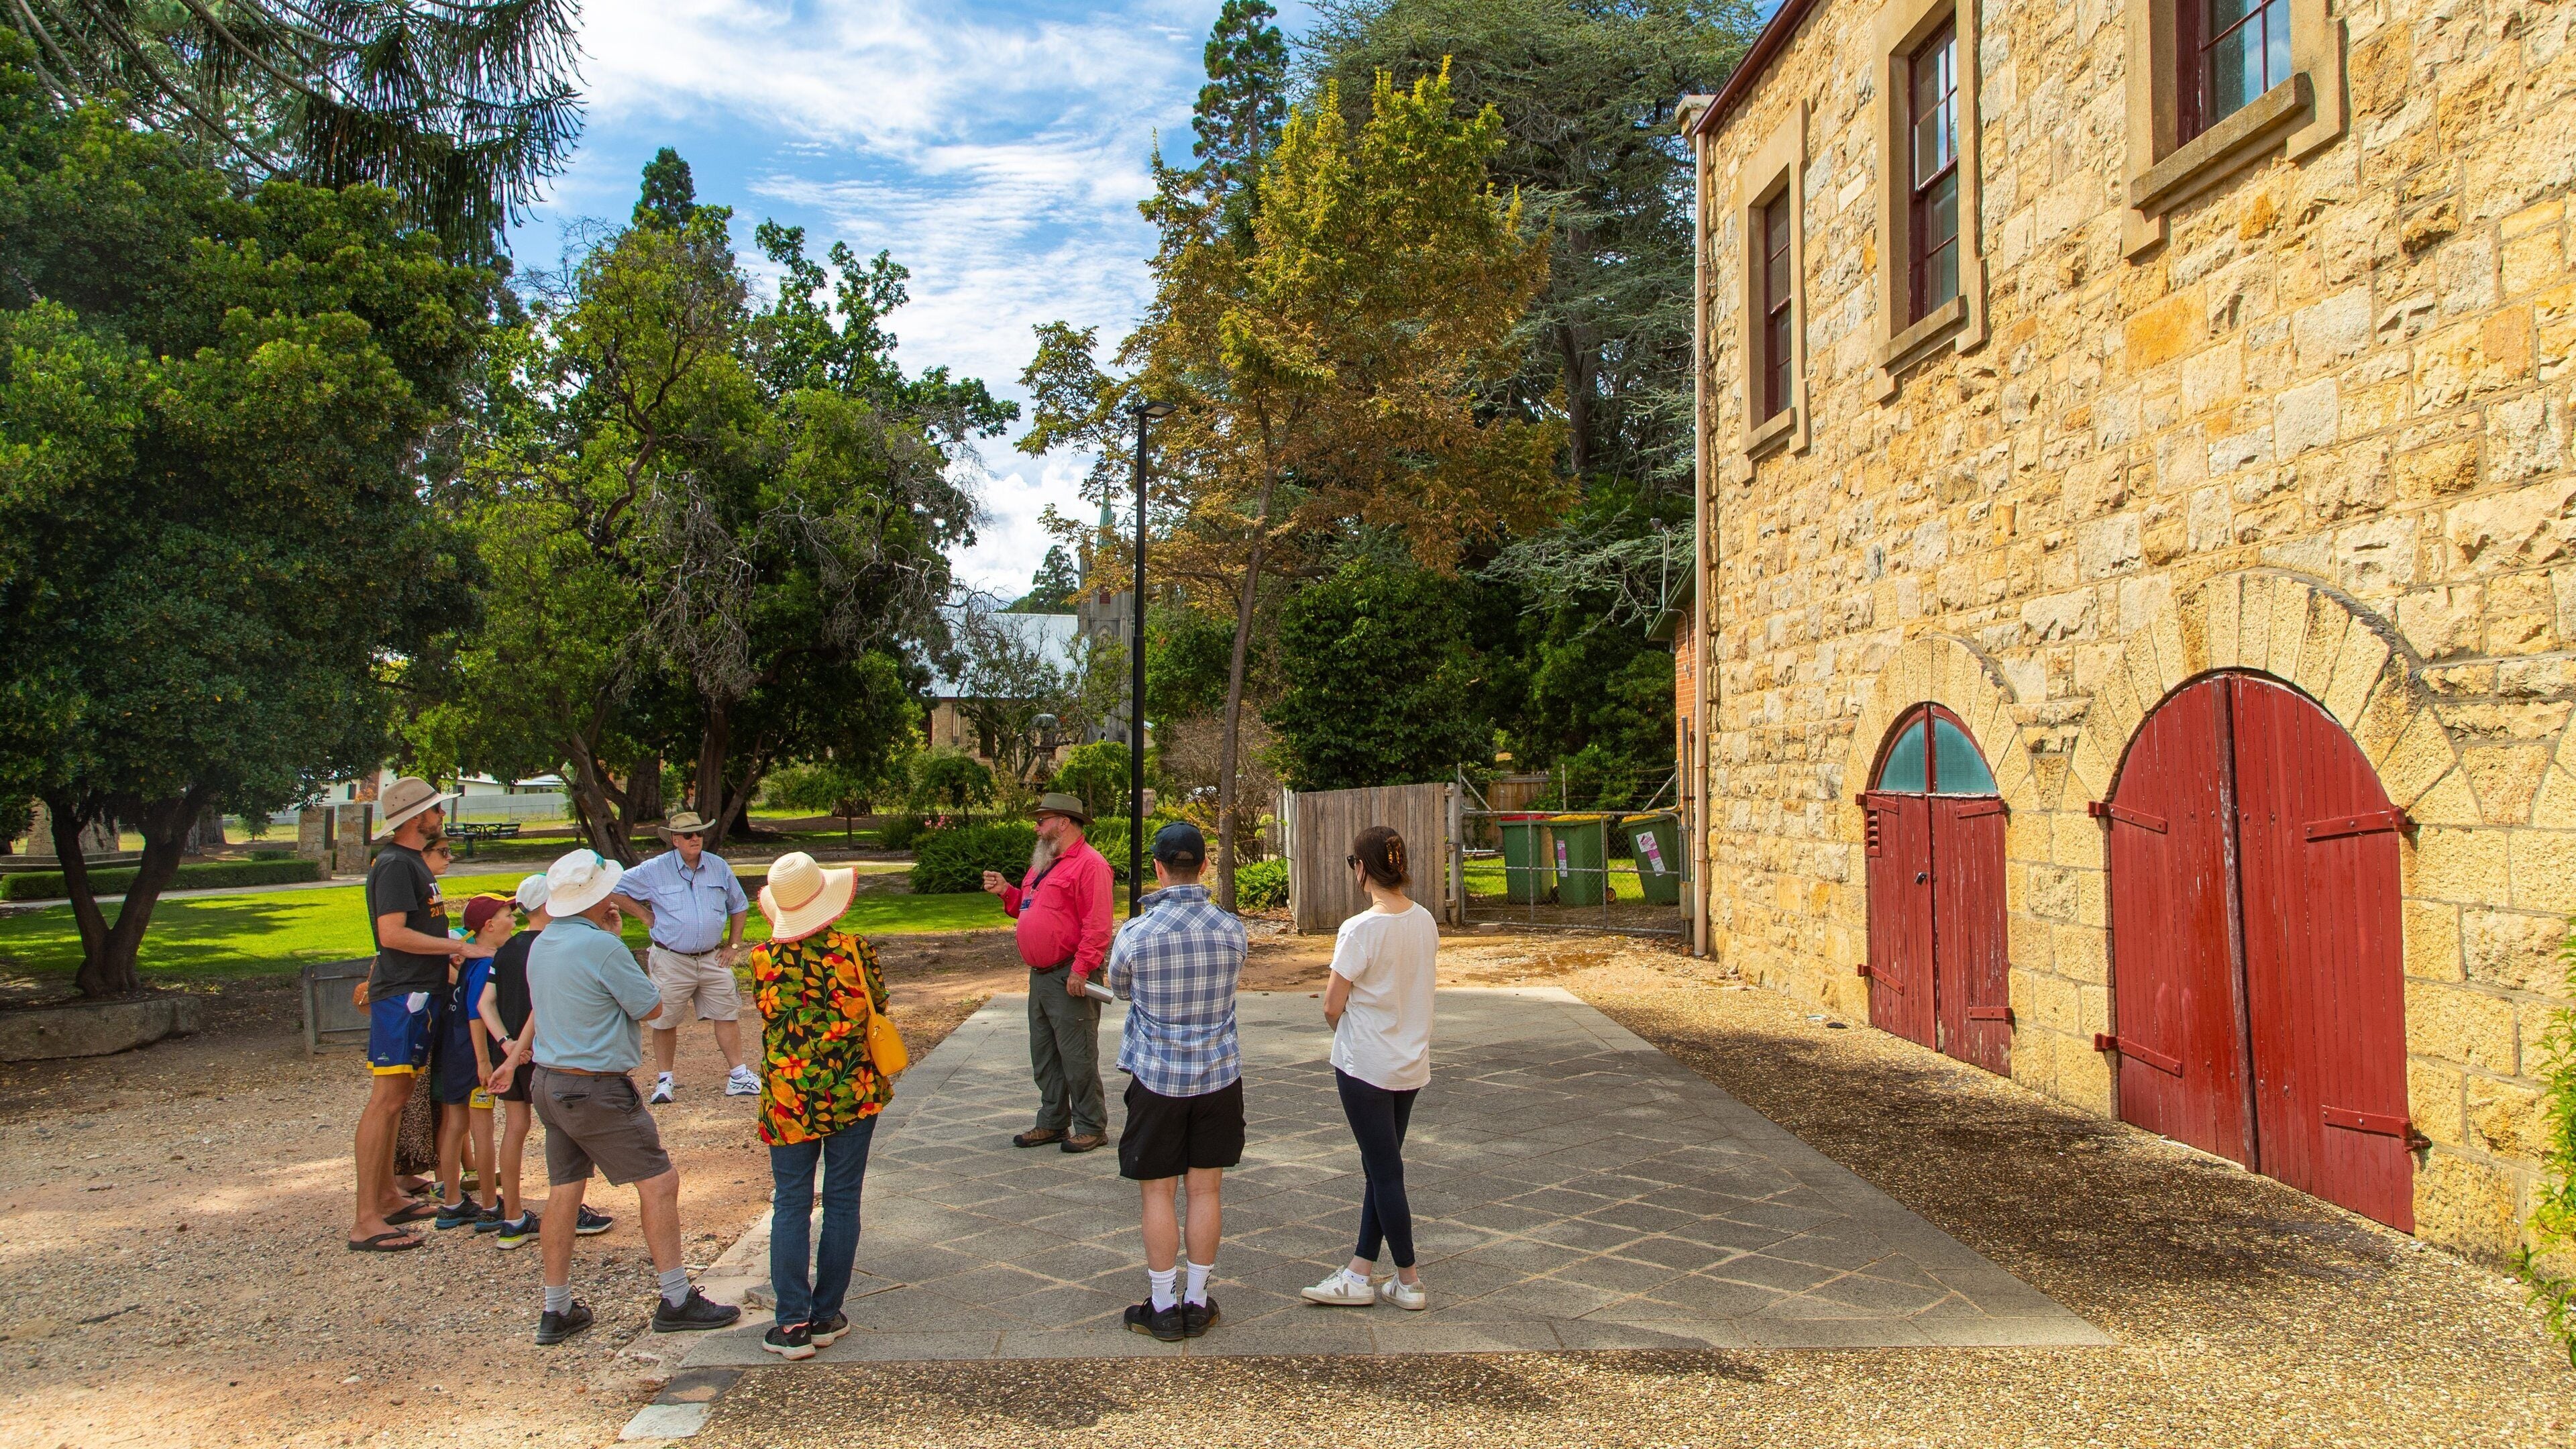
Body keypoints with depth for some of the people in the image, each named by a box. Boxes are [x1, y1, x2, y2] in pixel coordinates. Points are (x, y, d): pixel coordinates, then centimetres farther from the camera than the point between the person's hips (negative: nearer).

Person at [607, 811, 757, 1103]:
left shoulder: (719, 867, 5)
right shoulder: (654, 870, -5)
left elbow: (739, 906, 16)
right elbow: (616, 891, 2)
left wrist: (733, 945, 11)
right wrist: (645, 916, -2)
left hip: (713, 959, 3)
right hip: (672, 961, -2)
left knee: (727, 1015, 4)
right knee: (665, 1021, 4)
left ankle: (738, 1074, 10)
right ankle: (664, 1079, 18)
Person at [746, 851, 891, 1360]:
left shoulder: (763, 959, -8)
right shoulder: (855, 950, -10)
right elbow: (879, 1009, 1)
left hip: (788, 1101, 0)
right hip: (852, 1094, 0)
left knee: (791, 1207, 9)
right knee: (842, 1203, 10)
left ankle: (793, 1324, 8)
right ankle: (827, 1316, 16)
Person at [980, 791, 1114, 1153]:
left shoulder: (1088, 864, -14)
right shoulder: (1044, 863, 18)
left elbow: (1097, 926, -20)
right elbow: (1029, 908, 27)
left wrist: (1080, 971, -23)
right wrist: (1006, 892, 10)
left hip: (1069, 979, -10)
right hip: (1040, 975, 10)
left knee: (1078, 1057, -2)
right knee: (1044, 1057, 16)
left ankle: (1091, 1127, 8)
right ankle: (1052, 1123, 26)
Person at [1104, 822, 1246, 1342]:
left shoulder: (1136, 933, -13)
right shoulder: (1231, 928, -6)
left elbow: (1119, 986, 6)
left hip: (1157, 1077, -2)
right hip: (1219, 1075, 3)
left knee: (1158, 1191, 8)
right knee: (1206, 1189, 11)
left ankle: (1162, 1308, 16)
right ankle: (1197, 1302, 20)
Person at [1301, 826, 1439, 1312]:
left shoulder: (1360, 930, -21)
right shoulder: (1426, 922, -1)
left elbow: (1332, 1007, -15)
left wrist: (1344, 1032, 6)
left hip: (1365, 1066, -7)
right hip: (1412, 1063, 7)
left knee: (1384, 1172, 5)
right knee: (1383, 1167, 15)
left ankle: (1409, 1281, 15)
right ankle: (1360, 1273, 22)